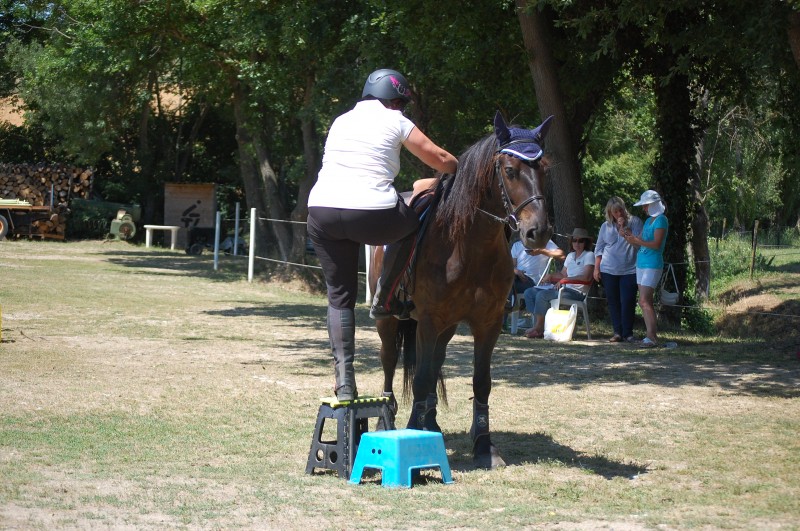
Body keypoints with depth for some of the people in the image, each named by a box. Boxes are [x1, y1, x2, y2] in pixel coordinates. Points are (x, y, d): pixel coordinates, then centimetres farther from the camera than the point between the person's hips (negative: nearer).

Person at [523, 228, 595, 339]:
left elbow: (586, 277, -14)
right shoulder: (570, 256, 22)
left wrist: (566, 279, -17)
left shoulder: (589, 255, -2)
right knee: (529, 292, -3)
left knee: (542, 295, -27)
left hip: (577, 292, -9)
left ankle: (538, 328, -17)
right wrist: (551, 276, 4)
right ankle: (540, 324, -12)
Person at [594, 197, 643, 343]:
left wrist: (624, 228, -15)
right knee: (613, 302, 4)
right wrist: (596, 268, 9)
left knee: (627, 302, -8)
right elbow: (599, 248, 14)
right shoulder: (606, 226, 10)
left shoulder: (634, 222, 1)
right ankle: (617, 332, 11)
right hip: (609, 270, 3)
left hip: (629, 270, -3)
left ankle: (628, 333, 0)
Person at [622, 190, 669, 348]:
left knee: (644, 301, -15)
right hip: (641, 263, 9)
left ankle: (652, 337, -15)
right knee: (645, 302, 7)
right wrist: (631, 236, -3)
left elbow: (656, 244, -18)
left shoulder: (661, 220, -10)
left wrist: (637, 240, -21)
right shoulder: (648, 221, 17)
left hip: (652, 265, -9)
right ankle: (652, 335, 10)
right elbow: (641, 241, 14)